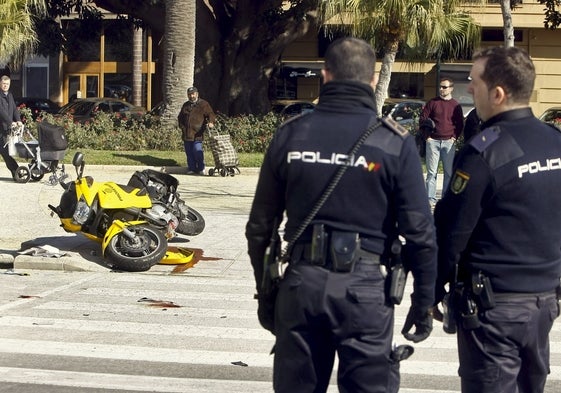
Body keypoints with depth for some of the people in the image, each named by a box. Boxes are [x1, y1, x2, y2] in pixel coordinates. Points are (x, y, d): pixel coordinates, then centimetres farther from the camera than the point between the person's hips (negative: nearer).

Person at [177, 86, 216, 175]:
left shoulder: (203, 104, 4)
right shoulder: (186, 105, 20)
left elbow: (211, 114, -4)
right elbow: (180, 117, 30)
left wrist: (211, 122, -25)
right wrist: (181, 126, 13)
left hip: (197, 134, -5)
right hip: (186, 134, 5)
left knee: (197, 151, -13)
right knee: (189, 153, 5)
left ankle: (201, 169, 1)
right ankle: (192, 169, 13)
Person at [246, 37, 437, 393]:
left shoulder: (290, 135, 3)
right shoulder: (395, 143, -5)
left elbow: (260, 227, 6)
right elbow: (420, 233, -7)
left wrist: (265, 294, 16)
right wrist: (423, 302, 3)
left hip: (301, 283, 3)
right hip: (364, 287, -2)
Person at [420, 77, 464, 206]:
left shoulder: (456, 105, 7)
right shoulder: (432, 102, 4)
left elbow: (460, 124, 11)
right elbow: (422, 118, 5)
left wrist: (454, 137, -2)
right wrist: (427, 136, -2)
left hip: (449, 142, 1)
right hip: (433, 141, -1)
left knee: (449, 172, 2)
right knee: (432, 172, -1)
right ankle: (431, 199, 0)